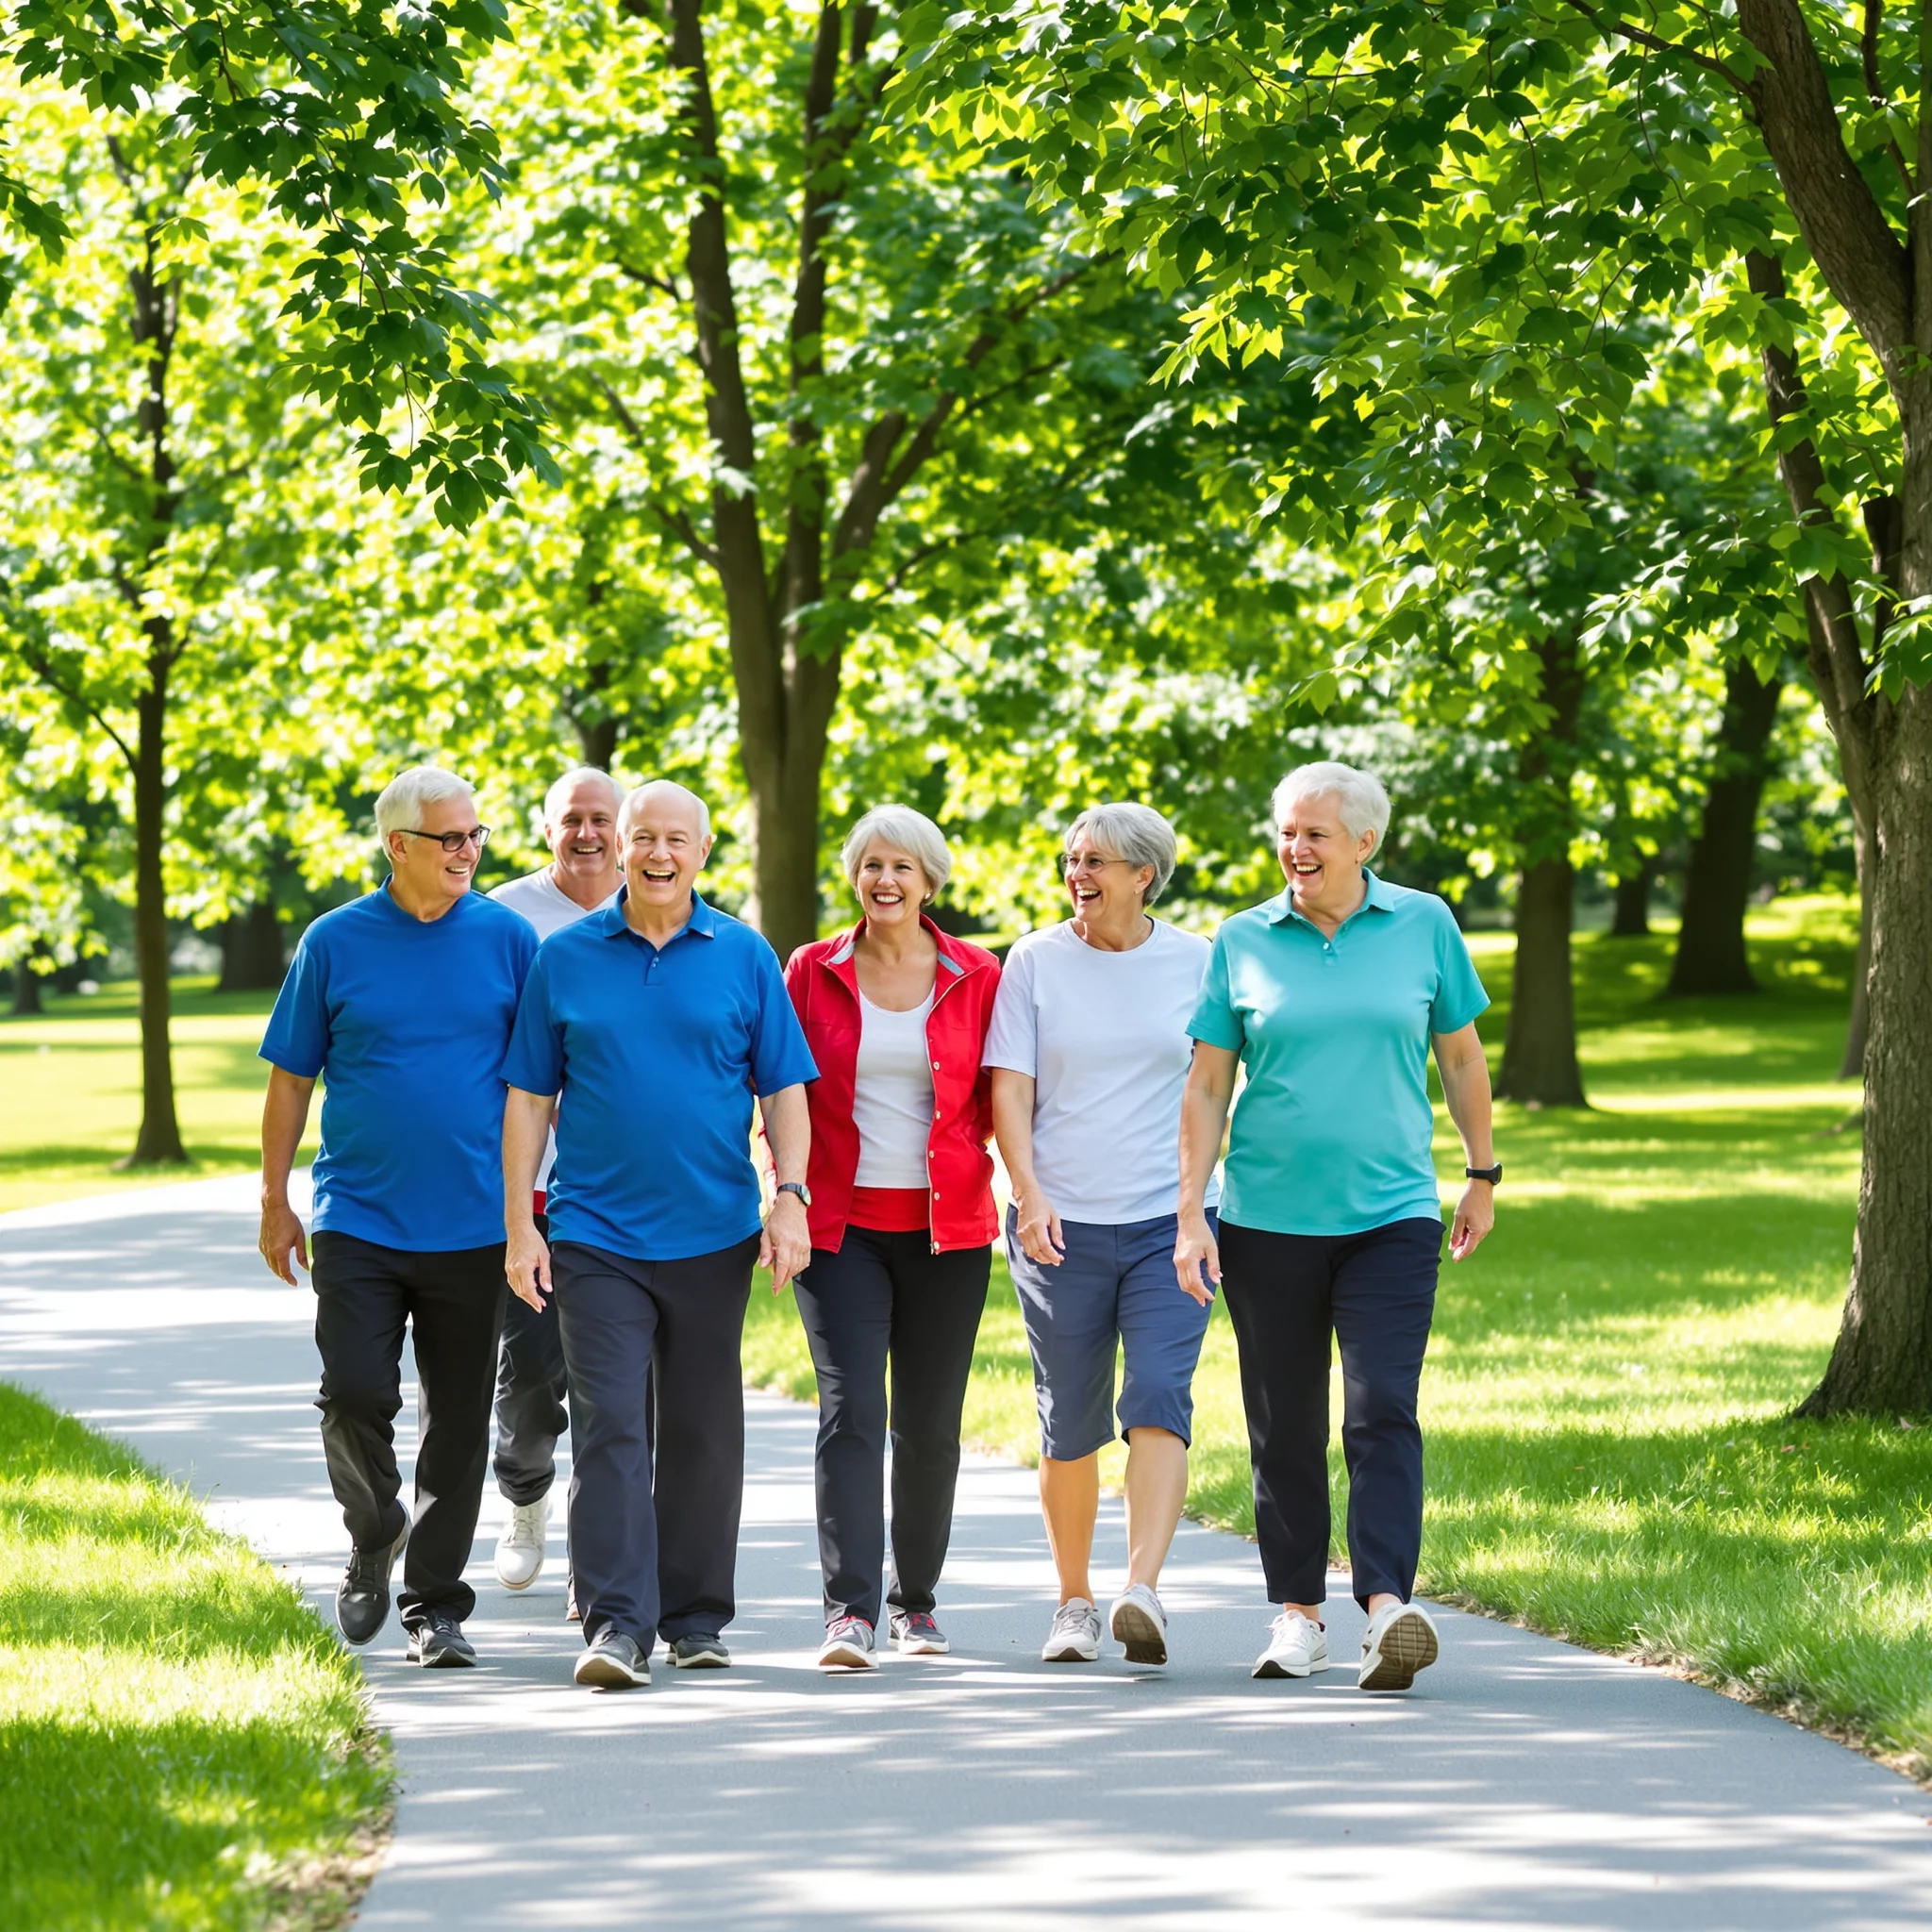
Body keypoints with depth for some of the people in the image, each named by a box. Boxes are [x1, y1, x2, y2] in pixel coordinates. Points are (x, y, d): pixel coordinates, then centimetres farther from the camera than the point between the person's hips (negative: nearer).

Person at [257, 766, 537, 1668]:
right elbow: (291, 1078, 8)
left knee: (458, 1421, 3)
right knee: (355, 1394, -11)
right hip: (358, 1217, -1)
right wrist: (275, 1202, 6)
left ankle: (435, 1603, 13)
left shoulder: (507, 940, 3)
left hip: (473, 1223, 1)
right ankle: (374, 1541, 17)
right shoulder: (335, 943, 2)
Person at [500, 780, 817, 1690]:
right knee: (609, 1427, -10)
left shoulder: (745, 958, 5)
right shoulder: (565, 958, 4)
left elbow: (784, 1091, 6)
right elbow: (528, 1099, 6)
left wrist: (790, 1198, -8)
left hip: (713, 1237, 1)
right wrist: (519, 1226, -1)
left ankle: (696, 1615, 20)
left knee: (703, 1434, 9)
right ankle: (616, 1624, -13)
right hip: (596, 1233, -1)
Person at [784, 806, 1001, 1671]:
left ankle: (917, 1599, 22)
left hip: (946, 1226, 1)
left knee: (929, 1426, 6)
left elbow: (996, 1095, 11)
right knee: (850, 1410, -14)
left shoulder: (975, 976, 5)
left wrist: (965, 1153, -5)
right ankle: (849, 1610, -19)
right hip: (841, 1225, -1)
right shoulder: (814, 972, 4)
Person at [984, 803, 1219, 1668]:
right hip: (1061, 1225, 1)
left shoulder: (1194, 963, 4)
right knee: (1069, 1424, 6)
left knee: (1159, 1400, -16)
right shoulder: (1035, 960, 3)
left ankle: (1141, 1591, -26)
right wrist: (1029, 1193, -15)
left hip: (1168, 1221, 0)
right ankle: (1074, 1603, 20)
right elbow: (1008, 1085, -1)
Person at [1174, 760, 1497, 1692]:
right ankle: (1297, 1613, 16)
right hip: (1268, 1220, 1)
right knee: (1285, 1427, 6)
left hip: (1390, 1215, -1)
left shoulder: (1423, 926, 3)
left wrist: (1482, 1177, 17)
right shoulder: (1244, 942, 4)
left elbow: (1461, 1057, 14)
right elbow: (1207, 1087, 5)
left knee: (1383, 1410, -14)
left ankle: (1387, 1605, -22)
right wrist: (1191, 1214, -1)